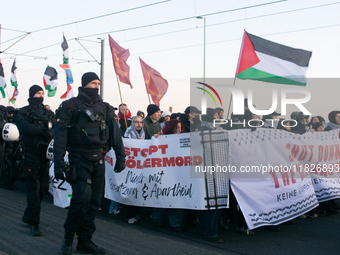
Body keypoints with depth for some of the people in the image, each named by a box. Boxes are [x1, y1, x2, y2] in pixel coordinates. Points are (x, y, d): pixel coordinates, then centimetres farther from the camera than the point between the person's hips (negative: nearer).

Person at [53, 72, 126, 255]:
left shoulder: (104, 108, 14)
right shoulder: (70, 106, 0)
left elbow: (114, 133, 14)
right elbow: (60, 135, -5)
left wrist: (121, 156, 5)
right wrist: (58, 163, -12)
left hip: (98, 161, 5)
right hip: (79, 159, -5)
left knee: (94, 200, 4)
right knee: (83, 196, -16)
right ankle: (68, 236, 5)